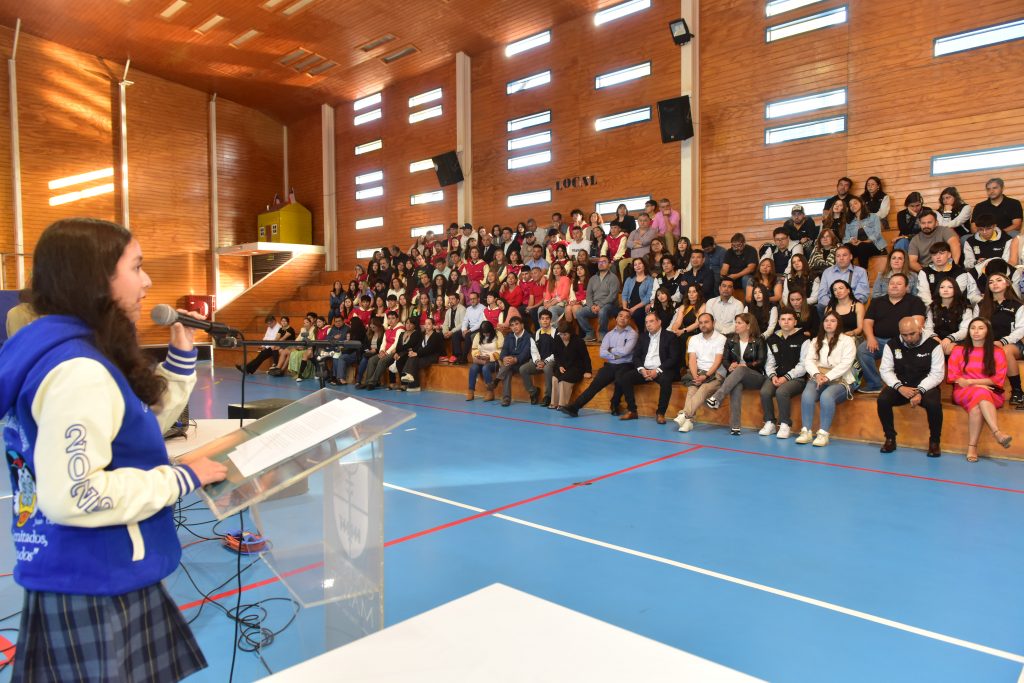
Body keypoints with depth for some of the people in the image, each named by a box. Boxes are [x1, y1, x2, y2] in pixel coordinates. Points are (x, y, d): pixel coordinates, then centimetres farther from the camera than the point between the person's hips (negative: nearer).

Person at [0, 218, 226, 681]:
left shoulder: (61, 350, 8)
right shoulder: (80, 370, -25)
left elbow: (137, 427, 16)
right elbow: (71, 496, -30)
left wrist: (182, 357, 10)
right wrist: (182, 479, -21)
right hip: (96, 588, -10)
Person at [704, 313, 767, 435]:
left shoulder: (758, 342, 6)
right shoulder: (731, 341, 16)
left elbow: (761, 361, -4)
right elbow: (725, 359, 9)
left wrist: (746, 365, -19)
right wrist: (729, 366, -13)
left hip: (755, 377, -2)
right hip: (734, 375, 2)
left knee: (740, 370, -38)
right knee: (737, 386, -38)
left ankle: (716, 398, -51)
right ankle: (735, 426, -46)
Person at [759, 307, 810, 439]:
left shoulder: (803, 339, -1)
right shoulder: (772, 340, 14)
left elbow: (803, 365, -7)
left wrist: (786, 377, -15)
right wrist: (773, 376, -6)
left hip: (796, 377, -4)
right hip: (776, 376, 4)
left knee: (781, 392, -33)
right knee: (765, 392, -26)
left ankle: (785, 425, -15)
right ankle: (770, 423, -9)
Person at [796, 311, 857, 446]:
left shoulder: (847, 341, 6)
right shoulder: (816, 341, 19)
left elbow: (846, 364, -8)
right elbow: (809, 360, 7)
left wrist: (828, 377, -19)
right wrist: (817, 374, -14)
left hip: (840, 379, -3)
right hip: (818, 377, 3)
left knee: (826, 396, -35)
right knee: (807, 395, -30)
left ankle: (823, 433, -30)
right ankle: (806, 431, -27)